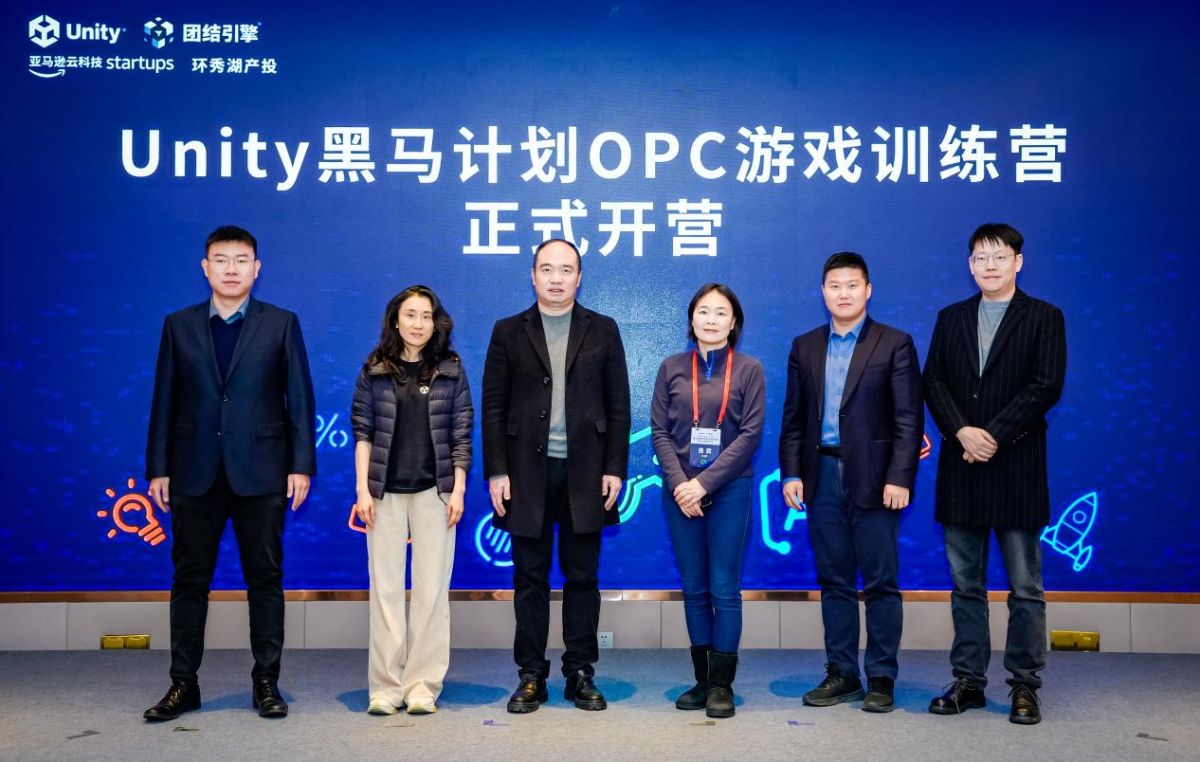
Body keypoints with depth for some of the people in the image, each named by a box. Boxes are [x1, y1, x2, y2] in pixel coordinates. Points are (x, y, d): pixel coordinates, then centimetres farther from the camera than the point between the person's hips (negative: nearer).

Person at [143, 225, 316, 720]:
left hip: (260, 472, -1)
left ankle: (266, 682, 15)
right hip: (195, 473, 2)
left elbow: (300, 398, 1)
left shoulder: (281, 324, 4)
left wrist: (301, 465, -5)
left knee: (265, 578, 5)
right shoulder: (179, 325, 9)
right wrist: (158, 469, 2)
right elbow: (164, 401, 7)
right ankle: (183, 684, 18)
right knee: (189, 578, 7)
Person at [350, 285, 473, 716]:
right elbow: (363, 432, 5)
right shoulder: (374, 370, 5)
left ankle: (423, 686, 8)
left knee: (432, 590, 1)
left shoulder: (450, 369, 5)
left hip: (434, 491, 0)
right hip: (385, 491, 0)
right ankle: (386, 687, 9)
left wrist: (458, 490, -2)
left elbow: (461, 433, 4)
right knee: (385, 588, 2)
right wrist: (362, 490, -2)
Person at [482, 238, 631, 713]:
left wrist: (615, 469, -2)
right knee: (530, 579, 6)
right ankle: (531, 676, 15)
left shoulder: (603, 331, 7)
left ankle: (580, 674, 17)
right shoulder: (509, 332, 7)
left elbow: (618, 405, 5)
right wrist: (496, 472, -4)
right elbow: (493, 407, 4)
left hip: (585, 473, 0)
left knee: (582, 577, 6)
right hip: (528, 473, 0)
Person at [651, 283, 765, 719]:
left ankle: (722, 684, 10)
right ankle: (702, 679, 17)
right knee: (693, 589, 8)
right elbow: (659, 431, 3)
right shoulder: (672, 368, 6)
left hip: (728, 490, -2)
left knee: (724, 589, 1)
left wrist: (704, 483, -13)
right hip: (680, 491, 2)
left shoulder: (749, 369, 0)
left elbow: (750, 434, -6)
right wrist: (679, 484, -10)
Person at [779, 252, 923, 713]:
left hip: (874, 479, -4)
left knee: (881, 583, 2)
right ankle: (841, 674, 20)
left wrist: (899, 477, -13)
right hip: (822, 478, 4)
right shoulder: (805, 347, 12)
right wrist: (791, 473, 3)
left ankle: (881, 679, 12)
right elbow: (793, 417, 12)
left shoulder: (895, 344, 0)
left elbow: (908, 418, -5)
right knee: (833, 581, 10)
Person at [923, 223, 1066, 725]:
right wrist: (962, 432, -11)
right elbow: (933, 382, 5)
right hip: (961, 465, 3)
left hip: (1017, 466, -3)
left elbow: (1046, 386, -7)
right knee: (966, 585, 8)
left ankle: (1025, 686, 11)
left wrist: (994, 435, -14)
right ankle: (968, 680, 16)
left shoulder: (1044, 317, 3)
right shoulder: (951, 318, 14)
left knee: (1025, 587, 2)